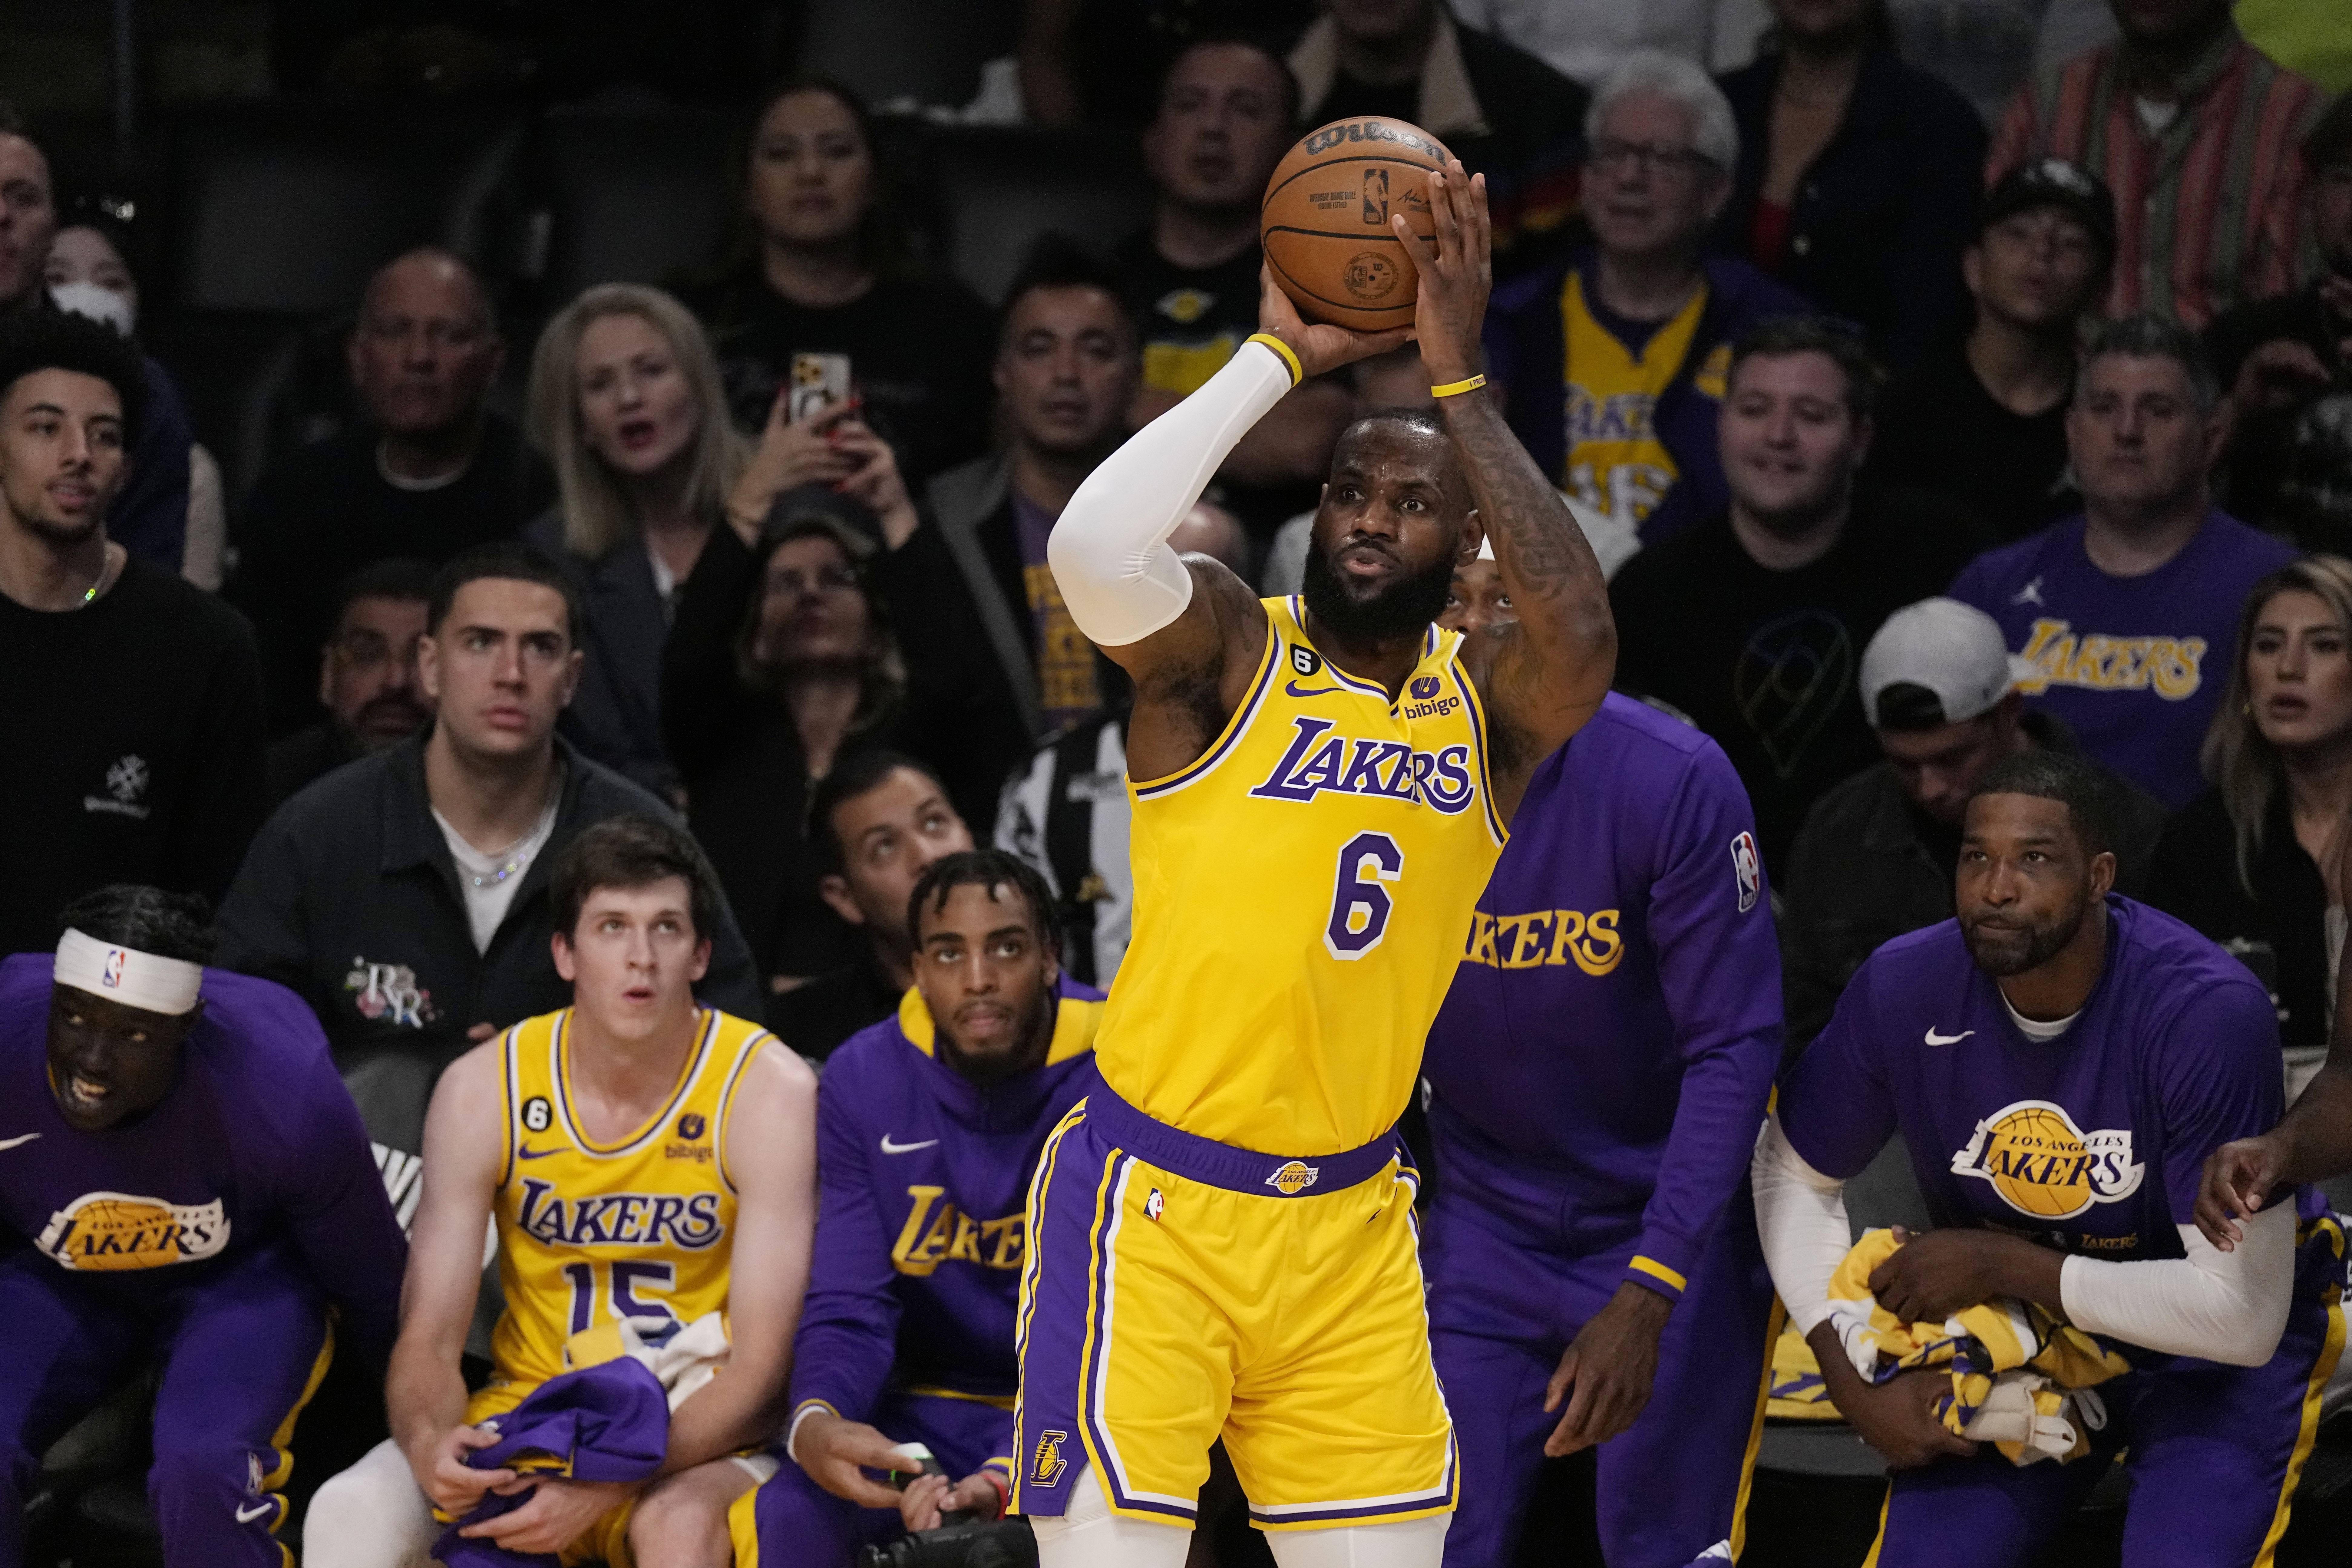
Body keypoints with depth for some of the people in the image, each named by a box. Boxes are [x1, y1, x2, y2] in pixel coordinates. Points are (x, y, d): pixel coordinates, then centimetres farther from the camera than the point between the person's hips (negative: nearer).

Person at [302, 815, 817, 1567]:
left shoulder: (768, 1091, -12)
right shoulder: (483, 1089, -4)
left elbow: (759, 1369, -15)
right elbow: (426, 1341, -4)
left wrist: (606, 1487, -30)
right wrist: (432, 1445, -29)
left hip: (701, 1444, -3)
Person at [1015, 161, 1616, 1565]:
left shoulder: (1485, 698, 3)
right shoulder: (1231, 653, -6)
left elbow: (1580, 634, -20)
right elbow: (1095, 547, -27)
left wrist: (1457, 378, -19)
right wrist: (1280, 358, -19)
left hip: (1350, 1225, 4)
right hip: (1155, 1201, -4)